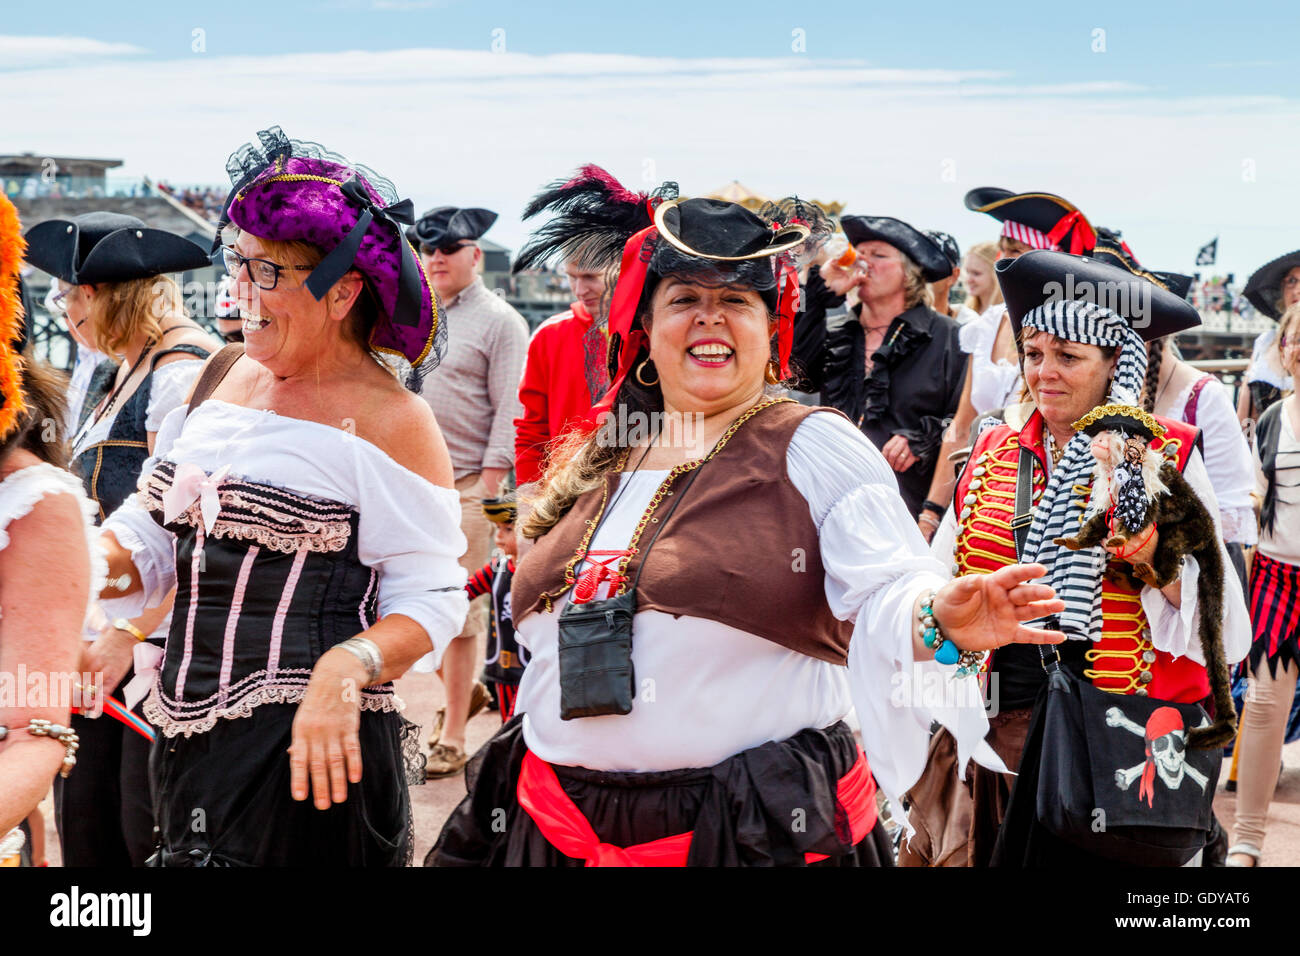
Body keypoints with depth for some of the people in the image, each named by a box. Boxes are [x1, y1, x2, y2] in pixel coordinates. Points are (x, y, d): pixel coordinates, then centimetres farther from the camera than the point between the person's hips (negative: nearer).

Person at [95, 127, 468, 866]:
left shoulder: (389, 421, -11)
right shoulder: (224, 375, 9)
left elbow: (431, 600, -11)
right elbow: (152, 539, 13)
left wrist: (347, 668, -29)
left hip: (309, 751, -6)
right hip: (189, 736, 7)